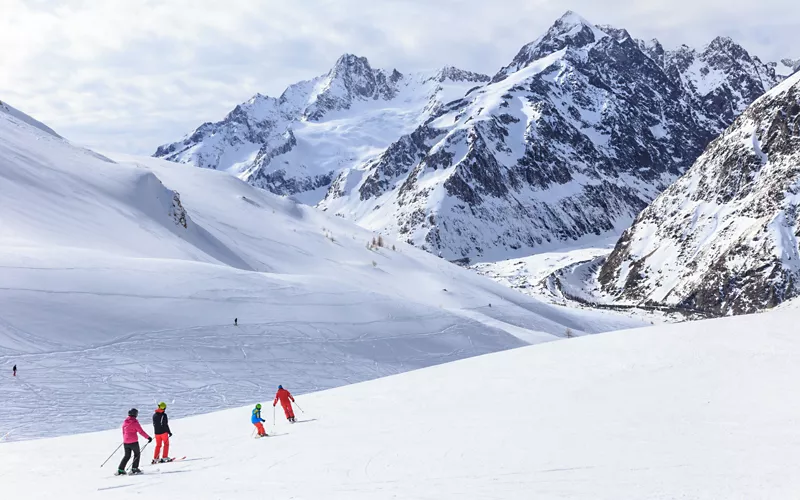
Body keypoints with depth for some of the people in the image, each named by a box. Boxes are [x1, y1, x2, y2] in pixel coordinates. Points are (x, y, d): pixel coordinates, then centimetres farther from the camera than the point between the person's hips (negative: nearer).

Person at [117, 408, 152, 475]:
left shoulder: (125, 422, 7)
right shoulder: (135, 422, -12)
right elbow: (141, 431, -13)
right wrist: (148, 437, -7)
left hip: (126, 442, 6)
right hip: (133, 442, -6)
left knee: (127, 455, 15)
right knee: (137, 454, 12)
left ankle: (120, 469, 6)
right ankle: (134, 468, 7)